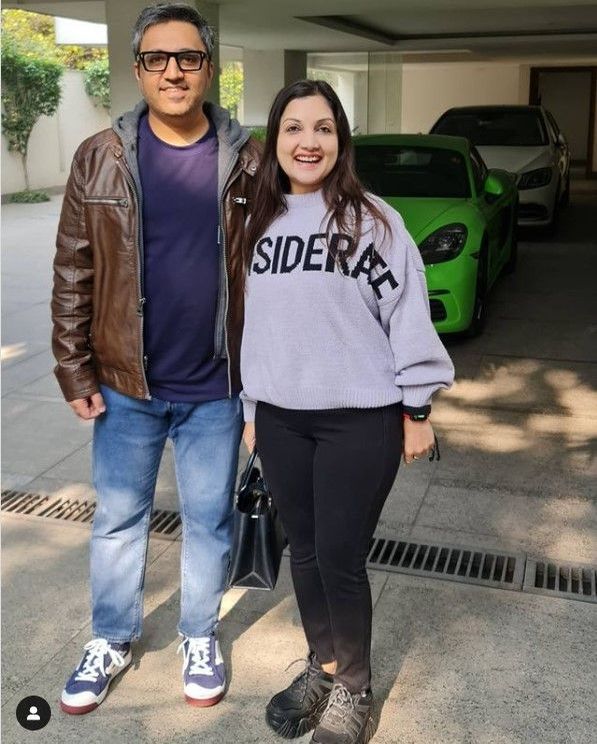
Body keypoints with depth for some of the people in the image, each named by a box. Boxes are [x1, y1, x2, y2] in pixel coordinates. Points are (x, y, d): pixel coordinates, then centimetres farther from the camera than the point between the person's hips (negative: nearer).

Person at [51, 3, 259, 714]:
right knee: (117, 517, 16)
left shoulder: (247, 160, -3)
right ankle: (111, 640, 37)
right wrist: (75, 373, -3)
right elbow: (73, 275, -1)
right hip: (125, 385, 1)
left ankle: (200, 637, 37)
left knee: (208, 519, 15)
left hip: (217, 387, 0)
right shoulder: (100, 157, -3)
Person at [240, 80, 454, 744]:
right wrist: (251, 407, 16)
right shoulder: (262, 225, 8)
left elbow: (408, 314, -8)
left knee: (340, 558, 1)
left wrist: (416, 410, -7)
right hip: (281, 418, 5)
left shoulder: (372, 220, -9)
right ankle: (322, 668, 36)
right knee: (304, 551, 15)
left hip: (360, 419, -5)